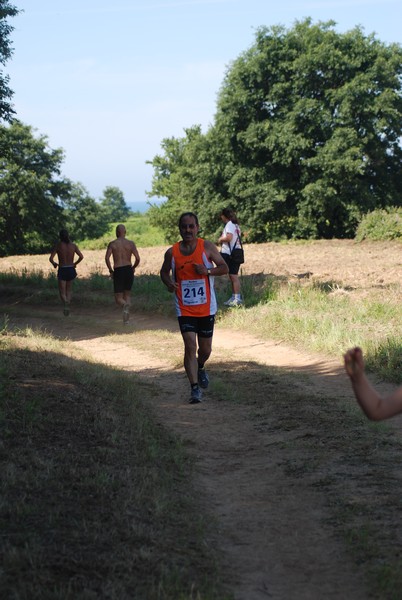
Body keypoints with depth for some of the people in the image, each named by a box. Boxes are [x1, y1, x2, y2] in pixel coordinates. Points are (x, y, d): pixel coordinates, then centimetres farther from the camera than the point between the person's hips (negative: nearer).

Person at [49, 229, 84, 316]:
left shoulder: (58, 245, -7)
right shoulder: (73, 245, -1)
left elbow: (51, 258, -12)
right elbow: (81, 256, -6)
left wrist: (54, 263, 10)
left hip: (62, 270, -2)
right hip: (71, 269, 3)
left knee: (62, 291, 3)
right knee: (69, 289, 21)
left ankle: (65, 302, -28)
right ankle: (67, 305, 4)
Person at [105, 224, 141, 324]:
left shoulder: (112, 244, 1)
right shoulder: (131, 243, 2)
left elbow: (107, 258, -11)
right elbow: (137, 258, -7)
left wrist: (111, 271, 0)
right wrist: (133, 267, 12)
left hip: (118, 271, -2)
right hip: (128, 270, 2)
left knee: (119, 298, 5)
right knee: (127, 294, 19)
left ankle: (125, 305, -32)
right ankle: (126, 319, 11)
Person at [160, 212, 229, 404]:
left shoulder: (207, 247, -5)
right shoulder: (172, 252, -3)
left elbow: (224, 268, 0)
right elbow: (164, 272, 13)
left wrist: (207, 271, -19)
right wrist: (168, 282, -10)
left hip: (206, 308, 1)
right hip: (184, 309, -1)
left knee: (205, 349, 12)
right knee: (190, 346, -14)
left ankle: (200, 368, 46)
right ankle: (195, 388, -9)